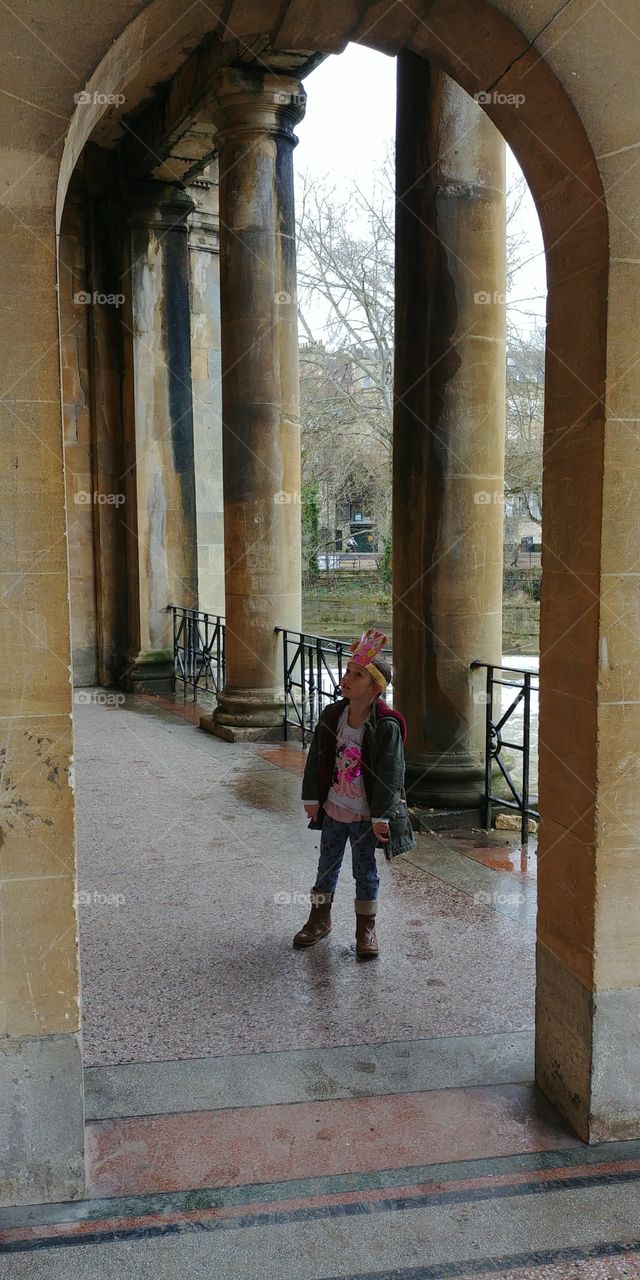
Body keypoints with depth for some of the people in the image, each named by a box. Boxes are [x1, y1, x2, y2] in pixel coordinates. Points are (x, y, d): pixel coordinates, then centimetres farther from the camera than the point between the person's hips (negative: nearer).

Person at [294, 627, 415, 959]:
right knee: (327, 865, 18)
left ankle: (366, 929, 27)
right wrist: (311, 798, 4)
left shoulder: (387, 726, -19)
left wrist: (381, 817, -16)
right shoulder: (332, 715, -4)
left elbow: (389, 775, -17)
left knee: (365, 872, 10)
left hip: (365, 816, -5)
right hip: (332, 809, 5)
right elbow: (316, 759, 4)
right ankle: (319, 919, 37)